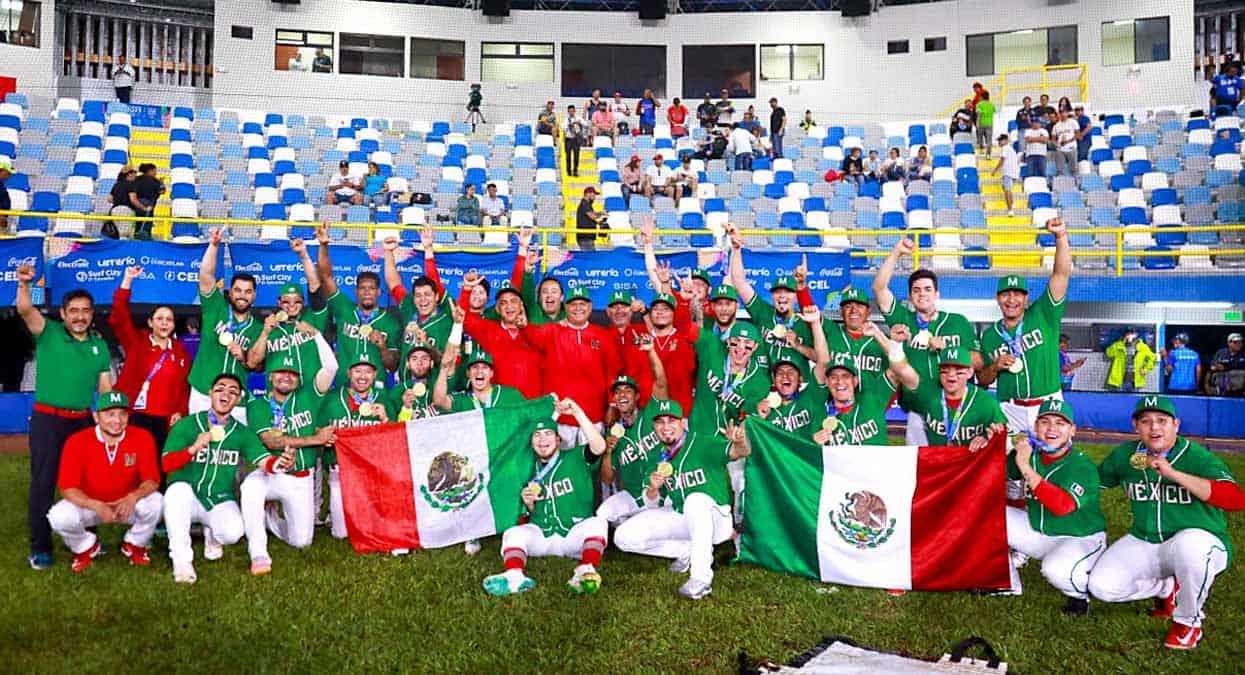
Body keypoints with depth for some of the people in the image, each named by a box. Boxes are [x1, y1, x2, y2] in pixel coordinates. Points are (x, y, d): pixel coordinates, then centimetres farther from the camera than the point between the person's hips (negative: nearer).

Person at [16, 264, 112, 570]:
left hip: (84, 421, 4)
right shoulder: (49, 332, -3)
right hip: (48, 419, -4)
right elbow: (25, 310, -22)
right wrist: (24, 284, -41)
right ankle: (40, 547, 6)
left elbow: (105, 386, 11)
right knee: (43, 482, -2)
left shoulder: (100, 345, 9)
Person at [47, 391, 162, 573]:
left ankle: (134, 545, 4)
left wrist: (133, 497, -36)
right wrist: (97, 506, -36)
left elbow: (152, 481, -14)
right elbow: (67, 488, -18)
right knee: (59, 517, -28)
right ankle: (87, 548, 9)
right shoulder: (77, 442, -18)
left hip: (128, 504, 0)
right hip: (89, 505, 0)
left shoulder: (142, 438, -17)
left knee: (155, 502, -29)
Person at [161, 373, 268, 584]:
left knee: (232, 532, -28)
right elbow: (166, 464, -10)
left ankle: (212, 535, 15)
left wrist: (279, 464, -34)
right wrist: (194, 448, -28)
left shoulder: (243, 433, 3)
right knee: (179, 489, -35)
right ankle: (181, 561, -20)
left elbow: (265, 461, -11)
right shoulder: (187, 425, -3)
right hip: (188, 498, -1)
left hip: (220, 501, 1)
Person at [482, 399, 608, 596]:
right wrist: (528, 504, -1)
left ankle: (587, 572, -49)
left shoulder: (576, 458, 5)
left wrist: (577, 413, -23)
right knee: (513, 533, -22)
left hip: (575, 534, -3)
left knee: (597, 523, -30)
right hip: (541, 535, 3)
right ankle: (514, 576, -48)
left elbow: (599, 447, -18)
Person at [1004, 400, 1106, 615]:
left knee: (1056, 569, -37)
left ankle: (1079, 594, 4)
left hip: (1080, 539, -6)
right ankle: (1007, 584, 10)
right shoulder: (1029, 453, -5)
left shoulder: (1082, 465, -22)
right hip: (1036, 531, 6)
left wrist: (1026, 468, -39)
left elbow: (1062, 506, -39)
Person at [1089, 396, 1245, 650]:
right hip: (1143, 543, 5)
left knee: (1189, 544, -40)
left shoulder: (1198, 457, -16)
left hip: (1198, 540, -4)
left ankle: (1188, 621, -11)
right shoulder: (1125, 455, 0)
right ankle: (1166, 589, 18)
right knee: (1101, 586, -14)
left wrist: (1172, 473, -37)